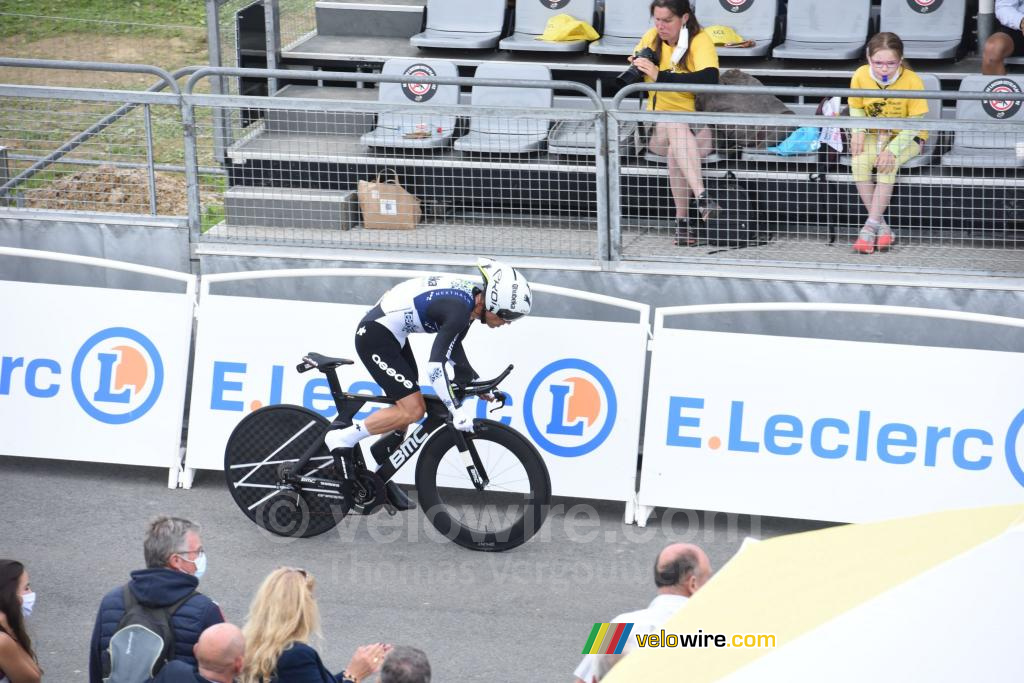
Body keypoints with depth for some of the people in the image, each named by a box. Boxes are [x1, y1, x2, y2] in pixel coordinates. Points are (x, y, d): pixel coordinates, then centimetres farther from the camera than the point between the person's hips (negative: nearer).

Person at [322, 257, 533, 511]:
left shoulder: (473, 294, 3)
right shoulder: (459, 309, -25)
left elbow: (452, 347, 19)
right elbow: (435, 365, -30)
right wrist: (456, 410, -25)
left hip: (391, 334, 10)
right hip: (375, 337, -10)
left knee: (405, 408, 14)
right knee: (413, 410, -14)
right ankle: (343, 438, -7)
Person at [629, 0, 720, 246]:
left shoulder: (700, 41, -7)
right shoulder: (651, 38, 7)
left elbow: (710, 78, -27)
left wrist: (660, 76, -32)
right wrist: (636, 66, -8)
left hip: (697, 126, -2)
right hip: (657, 127, 2)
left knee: (676, 150, -35)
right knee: (675, 125, -34)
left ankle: (683, 220, -31)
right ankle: (701, 198, -46)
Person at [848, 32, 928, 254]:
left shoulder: (912, 81, -23)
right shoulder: (860, 76, -14)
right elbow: (856, 109, 3)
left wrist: (892, 149, -31)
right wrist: (858, 132, -17)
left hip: (907, 137, -3)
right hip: (875, 135, 3)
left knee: (888, 164, -32)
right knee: (859, 161, -27)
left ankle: (871, 226, -25)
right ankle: (881, 226, -22)